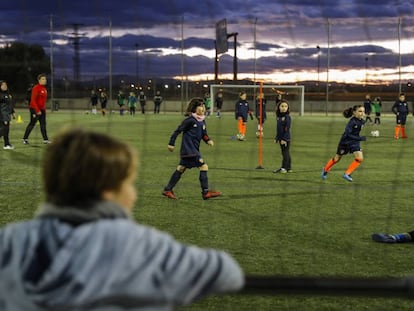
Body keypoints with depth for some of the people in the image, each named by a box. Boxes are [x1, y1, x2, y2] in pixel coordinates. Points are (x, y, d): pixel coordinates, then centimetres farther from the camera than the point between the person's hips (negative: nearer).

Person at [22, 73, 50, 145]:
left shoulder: (44, 88, 11)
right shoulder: (36, 88, -15)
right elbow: (33, 100, -19)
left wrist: (44, 109, 17)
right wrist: (37, 110, -22)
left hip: (42, 109, 8)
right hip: (35, 109, -8)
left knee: (43, 124, 6)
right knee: (32, 124, 0)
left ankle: (45, 139, 6)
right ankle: (25, 138, 12)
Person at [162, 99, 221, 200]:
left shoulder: (202, 121, 10)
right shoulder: (190, 120, -13)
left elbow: (204, 134, 18)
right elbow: (178, 130, -10)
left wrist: (208, 140, -3)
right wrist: (171, 143, -8)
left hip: (195, 149, 9)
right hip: (189, 149, -9)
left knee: (181, 169, 13)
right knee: (203, 166, -12)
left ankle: (168, 190, 22)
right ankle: (206, 192, -9)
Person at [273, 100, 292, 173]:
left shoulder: (287, 117, -13)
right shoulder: (278, 116, 10)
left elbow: (287, 129, -16)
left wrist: (284, 139, -19)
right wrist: (276, 138, 16)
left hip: (286, 139, -7)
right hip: (280, 138, 8)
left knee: (285, 153, -2)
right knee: (284, 153, 12)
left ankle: (284, 168, 1)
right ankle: (288, 168, 18)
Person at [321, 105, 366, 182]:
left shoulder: (362, 121, -5)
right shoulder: (352, 122, -26)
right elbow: (347, 134, -31)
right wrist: (360, 138, -35)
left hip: (355, 142, 5)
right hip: (345, 142, -5)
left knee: (360, 158, -15)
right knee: (337, 158, 13)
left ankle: (347, 174, -5)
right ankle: (325, 169, 39)